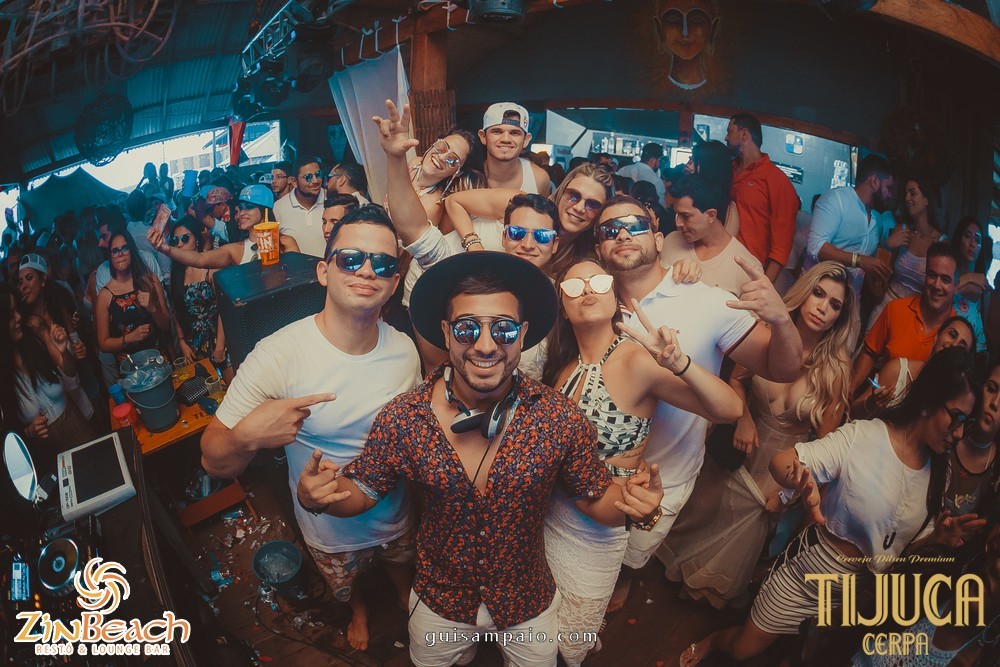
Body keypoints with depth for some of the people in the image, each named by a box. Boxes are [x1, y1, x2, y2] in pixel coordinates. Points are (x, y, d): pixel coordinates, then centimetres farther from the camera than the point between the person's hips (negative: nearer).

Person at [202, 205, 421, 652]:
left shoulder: (405, 350, -17)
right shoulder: (276, 356, -31)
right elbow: (214, 462, -26)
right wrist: (245, 438, -46)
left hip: (396, 518, 2)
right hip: (330, 530, -2)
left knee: (403, 568, 31)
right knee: (344, 586, 29)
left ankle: (408, 601, 66)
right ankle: (358, 610, 64)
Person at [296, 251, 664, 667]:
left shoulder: (560, 419, -22)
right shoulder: (402, 419, -21)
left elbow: (594, 497, -9)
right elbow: (362, 491, -7)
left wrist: (631, 502, -30)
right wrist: (321, 496, -28)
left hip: (529, 602, 0)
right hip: (438, 602, 1)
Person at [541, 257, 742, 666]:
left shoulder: (636, 360, -20)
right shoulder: (563, 363, -2)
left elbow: (729, 410, -29)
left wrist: (678, 364, -42)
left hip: (595, 529, -5)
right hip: (548, 510, 5)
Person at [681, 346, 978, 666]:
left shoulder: (940, 470, -5)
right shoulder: (862, 437, -23)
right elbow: (780, 462, -30)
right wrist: (801, 479, -51)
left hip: (865, 591, 5)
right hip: (811, 568, -4)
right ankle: (713, 640, 41)